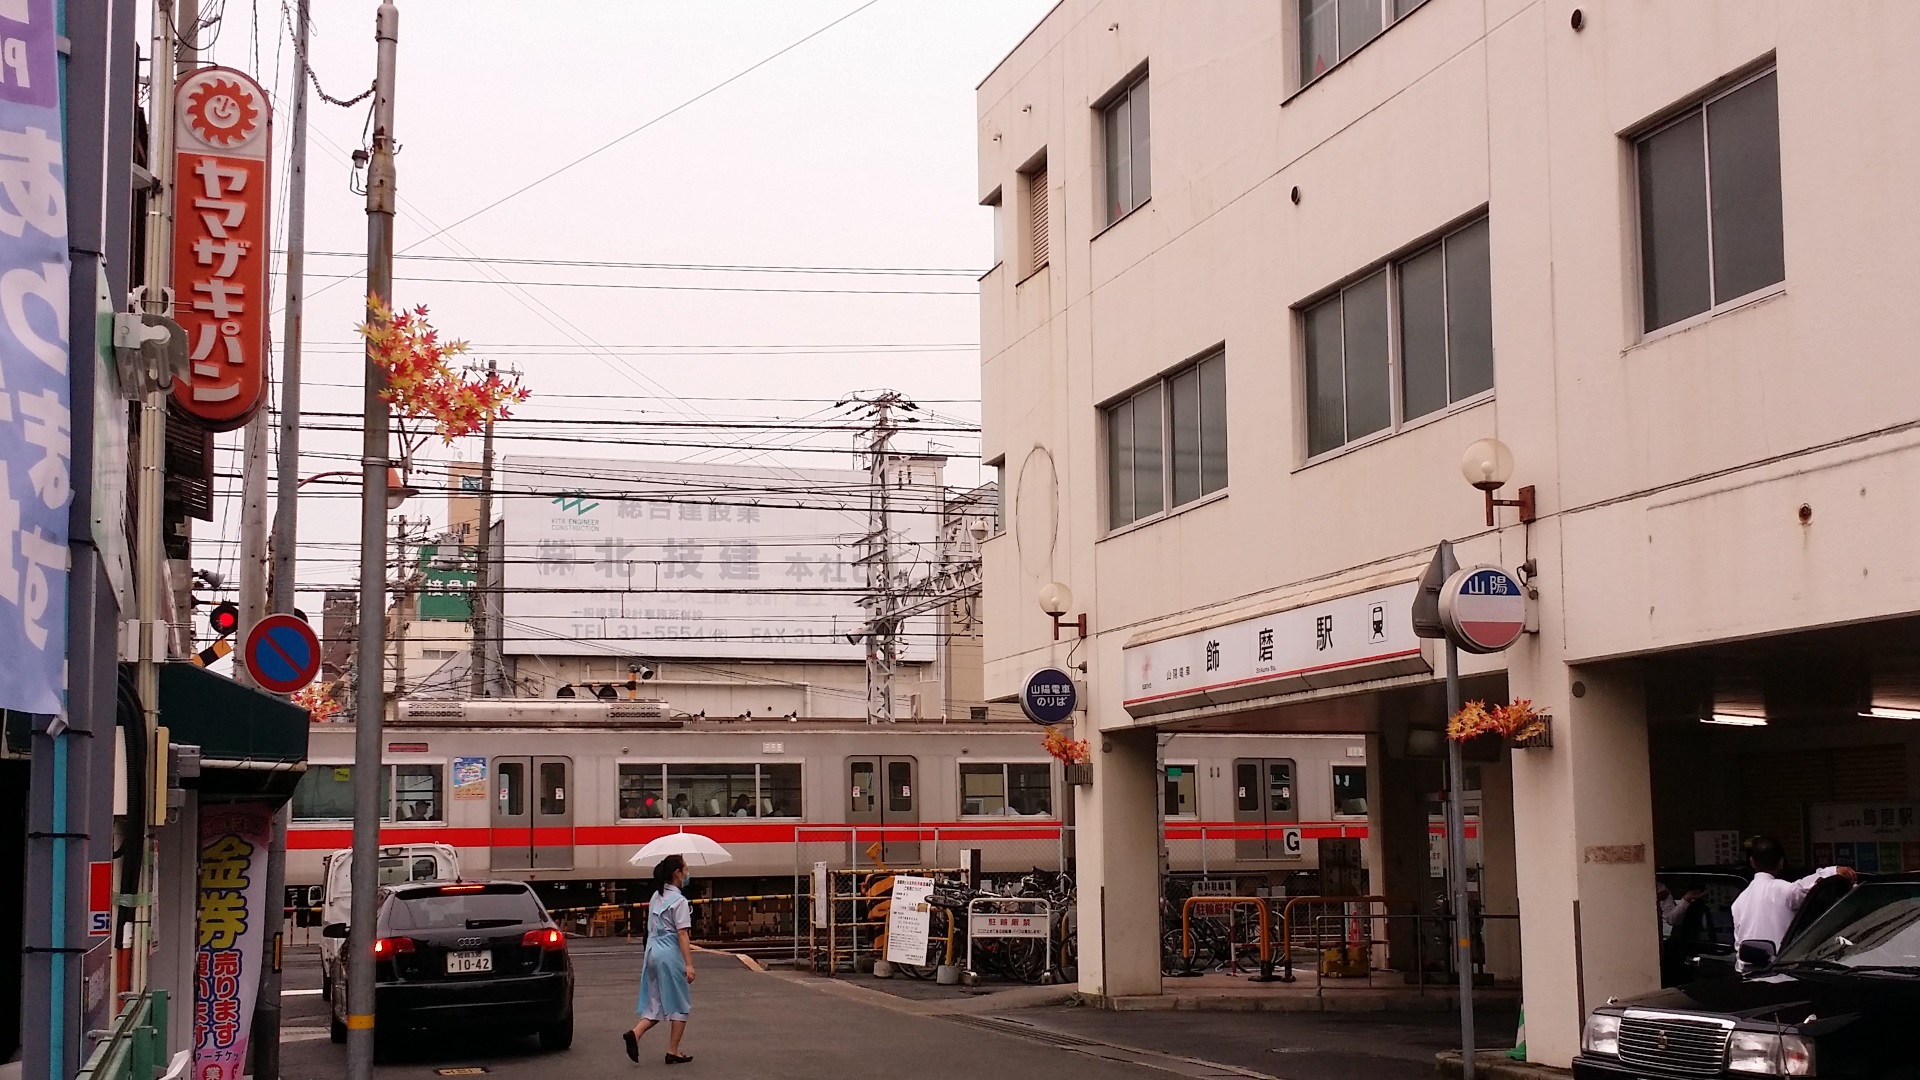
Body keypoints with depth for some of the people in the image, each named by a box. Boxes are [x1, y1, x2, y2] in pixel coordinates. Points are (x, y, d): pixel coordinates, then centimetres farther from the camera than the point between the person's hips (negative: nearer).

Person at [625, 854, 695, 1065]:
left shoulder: (656, 898, 12)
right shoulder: (678, 901, -13)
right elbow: (682, 934, -17)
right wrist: (689, 964, -19)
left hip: (653, 952, 8)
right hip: (671, 954, -8)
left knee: (658, 1002, 13)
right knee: (678, 1004, 5)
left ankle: (635, 1033, -9)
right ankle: (673, 1052, 7)